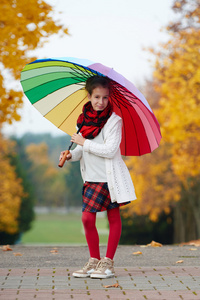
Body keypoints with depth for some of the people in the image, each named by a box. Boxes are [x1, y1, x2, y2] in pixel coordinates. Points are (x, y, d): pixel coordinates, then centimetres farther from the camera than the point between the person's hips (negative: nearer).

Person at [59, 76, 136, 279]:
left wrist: (84, 143, -16)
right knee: (87, 218, 2)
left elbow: (110, 150, -20)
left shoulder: (114, 120, -12)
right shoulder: (85, 118, 6)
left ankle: (108, 263, 9)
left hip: (110, 177, -5)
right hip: (92, 177, 5)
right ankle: (94, 261, 14)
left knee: (114, 218, 2)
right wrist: (71, 155, -4)